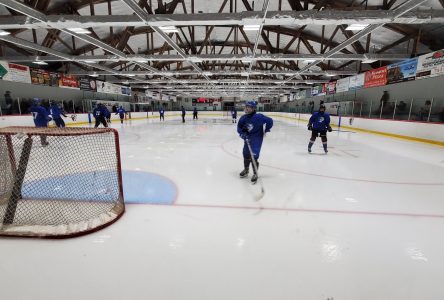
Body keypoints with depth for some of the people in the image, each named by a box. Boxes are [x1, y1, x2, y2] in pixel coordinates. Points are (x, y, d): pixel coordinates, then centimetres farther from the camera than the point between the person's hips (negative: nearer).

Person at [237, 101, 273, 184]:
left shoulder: (258, 117, -22)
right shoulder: (243, 118, -6)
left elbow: (269, 120, -15)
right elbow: (239, 128, 3)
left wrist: (266, 130, -6)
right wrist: (242, 133, -16)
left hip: (257, 138, -6)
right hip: (247, 138, 6)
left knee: (253, 156, -11)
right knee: (246, 154, 16)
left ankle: (255, 174, 8)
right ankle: (246, 170, 40)